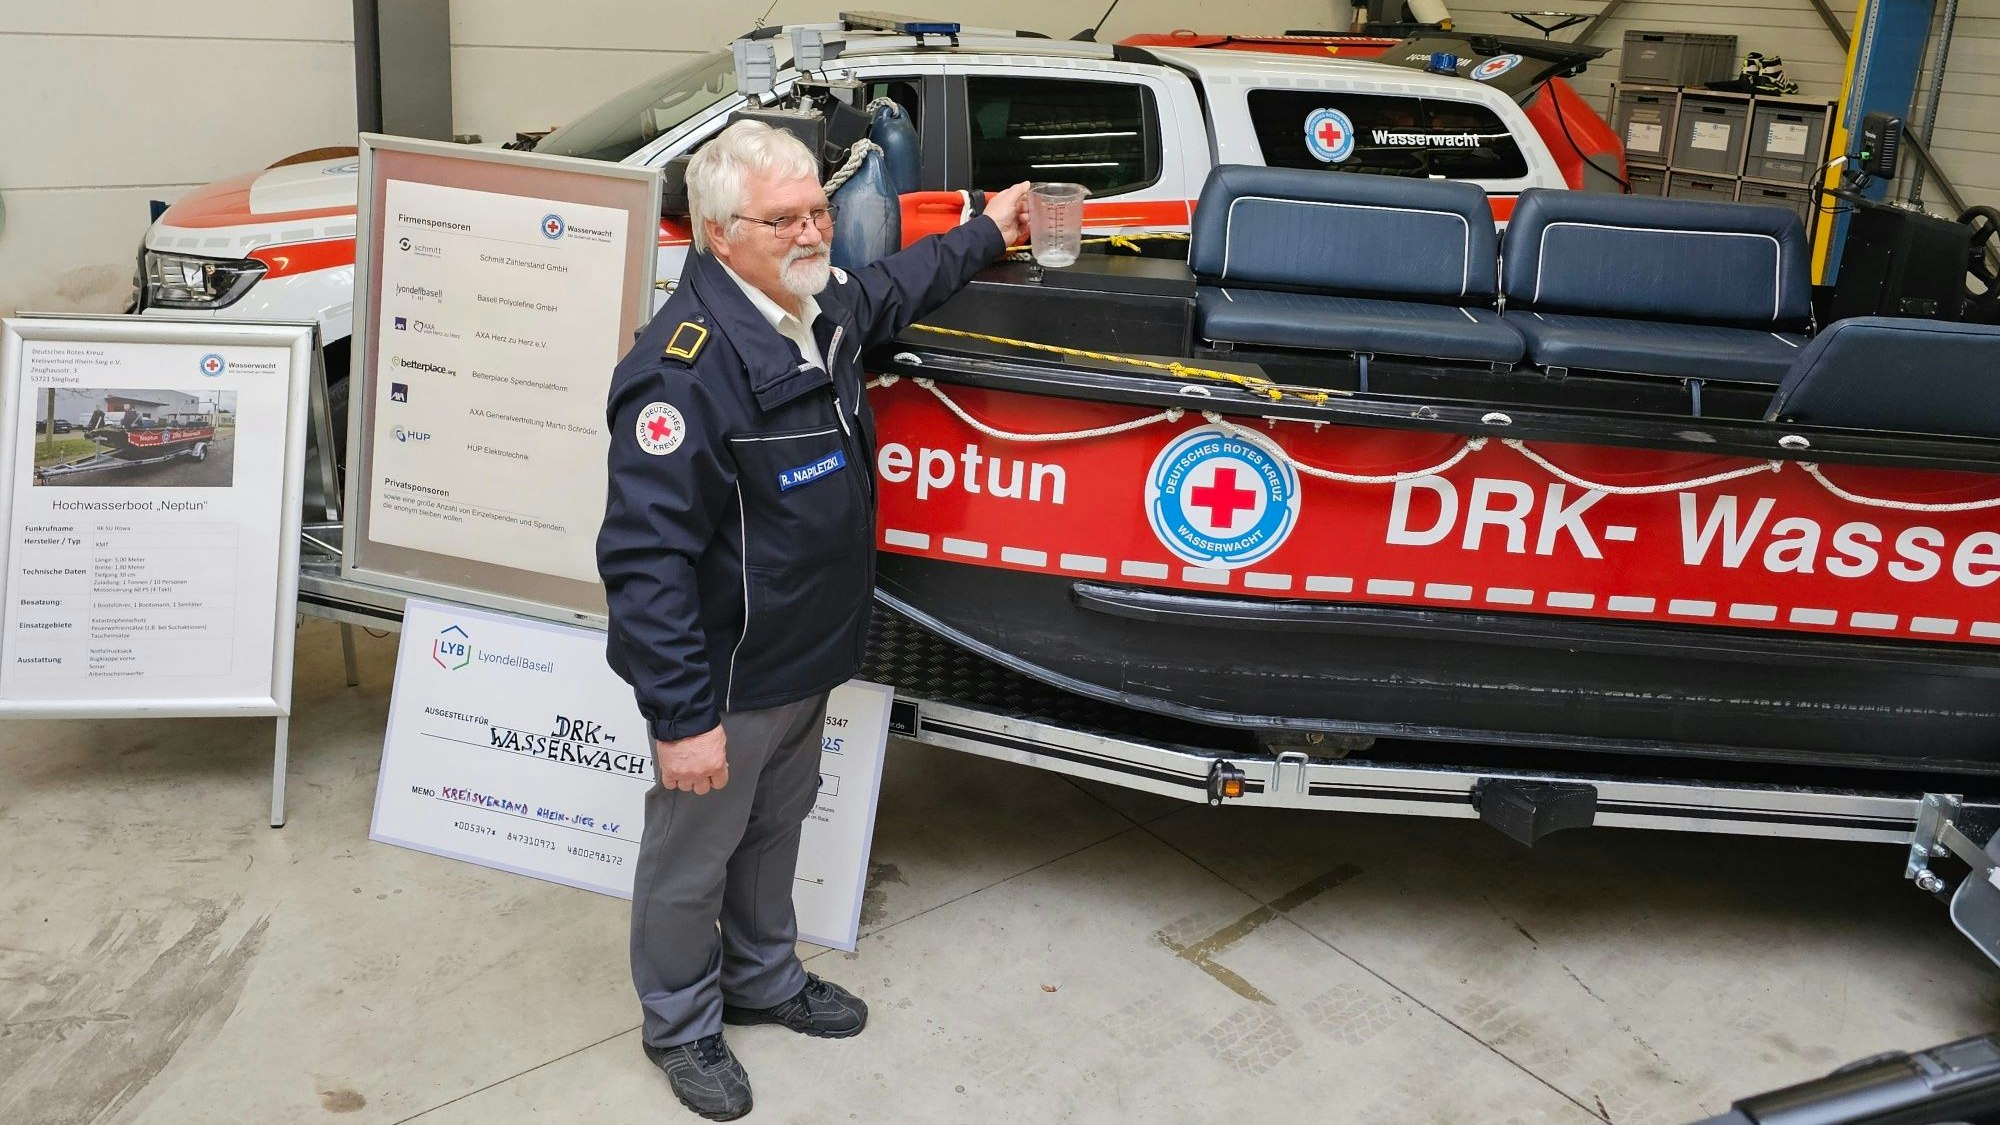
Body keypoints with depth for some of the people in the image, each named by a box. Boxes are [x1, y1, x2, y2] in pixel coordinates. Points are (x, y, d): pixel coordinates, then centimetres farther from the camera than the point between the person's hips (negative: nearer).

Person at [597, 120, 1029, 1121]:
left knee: (776, 829, 27)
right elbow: (644, 558, -30)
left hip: (808, 659, 8)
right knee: (694, 857, 14)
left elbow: (895, 287, 25)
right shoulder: (686, 366, -30)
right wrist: (683, 717, -29)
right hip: (726, 681, -8)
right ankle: (681, 1026, 38)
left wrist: (986, 232, 38)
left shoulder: (825, 309, -1)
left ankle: (763, 978, 50)